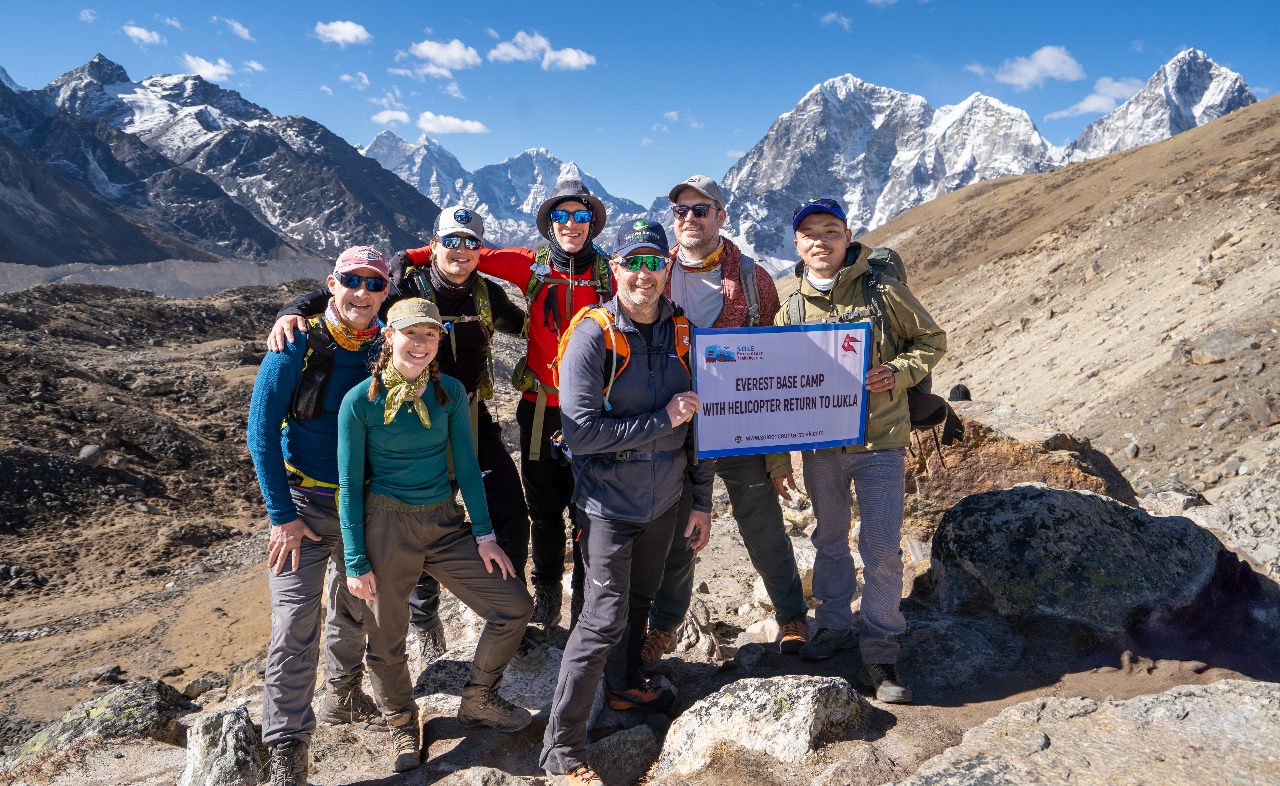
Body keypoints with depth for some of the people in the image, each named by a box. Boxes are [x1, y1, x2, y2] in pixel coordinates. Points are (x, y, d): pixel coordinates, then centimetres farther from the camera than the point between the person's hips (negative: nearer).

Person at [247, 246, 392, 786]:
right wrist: (282, 515, -13)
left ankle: (343, 696, 43)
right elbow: (261, 433, -10)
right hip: (302, 503, -4)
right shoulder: (297, 348, -12)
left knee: (356, 610, 19)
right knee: (295, 629, -8)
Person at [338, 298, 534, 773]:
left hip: (445, 523, 4)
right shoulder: (361, 401, -10)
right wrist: (356, 562, -7)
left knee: (514, 607, 1)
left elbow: (466, 464, 4)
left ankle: (478, 701, 25)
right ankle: (402, 725, 40)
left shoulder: (450, 392, -1)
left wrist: (483, 533, 1)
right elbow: (350, 484, -7)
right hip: (385, 527, -3)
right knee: (387, 639, 10)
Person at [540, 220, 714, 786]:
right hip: (609, 502, -6)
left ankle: (624, 685, 47)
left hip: (664, 500, 6)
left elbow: (696, 421, 8)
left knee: (640, 599, 22)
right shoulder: (593, 336, -16)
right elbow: (580, 432, -23)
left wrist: (702, 500, 9)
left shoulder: (683, 333, 0)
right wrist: (662, 419, -22)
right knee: (604, 617, -6)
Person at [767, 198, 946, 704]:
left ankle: (880, 652, 14)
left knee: (882, 549, -1)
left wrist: (897, 373, -16)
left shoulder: (882, 291, -6)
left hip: (879, 442, -3)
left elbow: (931, 340, 5)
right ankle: (833, 626, 35)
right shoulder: (791, 307, 2)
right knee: (829, 542, 17)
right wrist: (778, 459, 3)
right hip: (819, 445, 3)